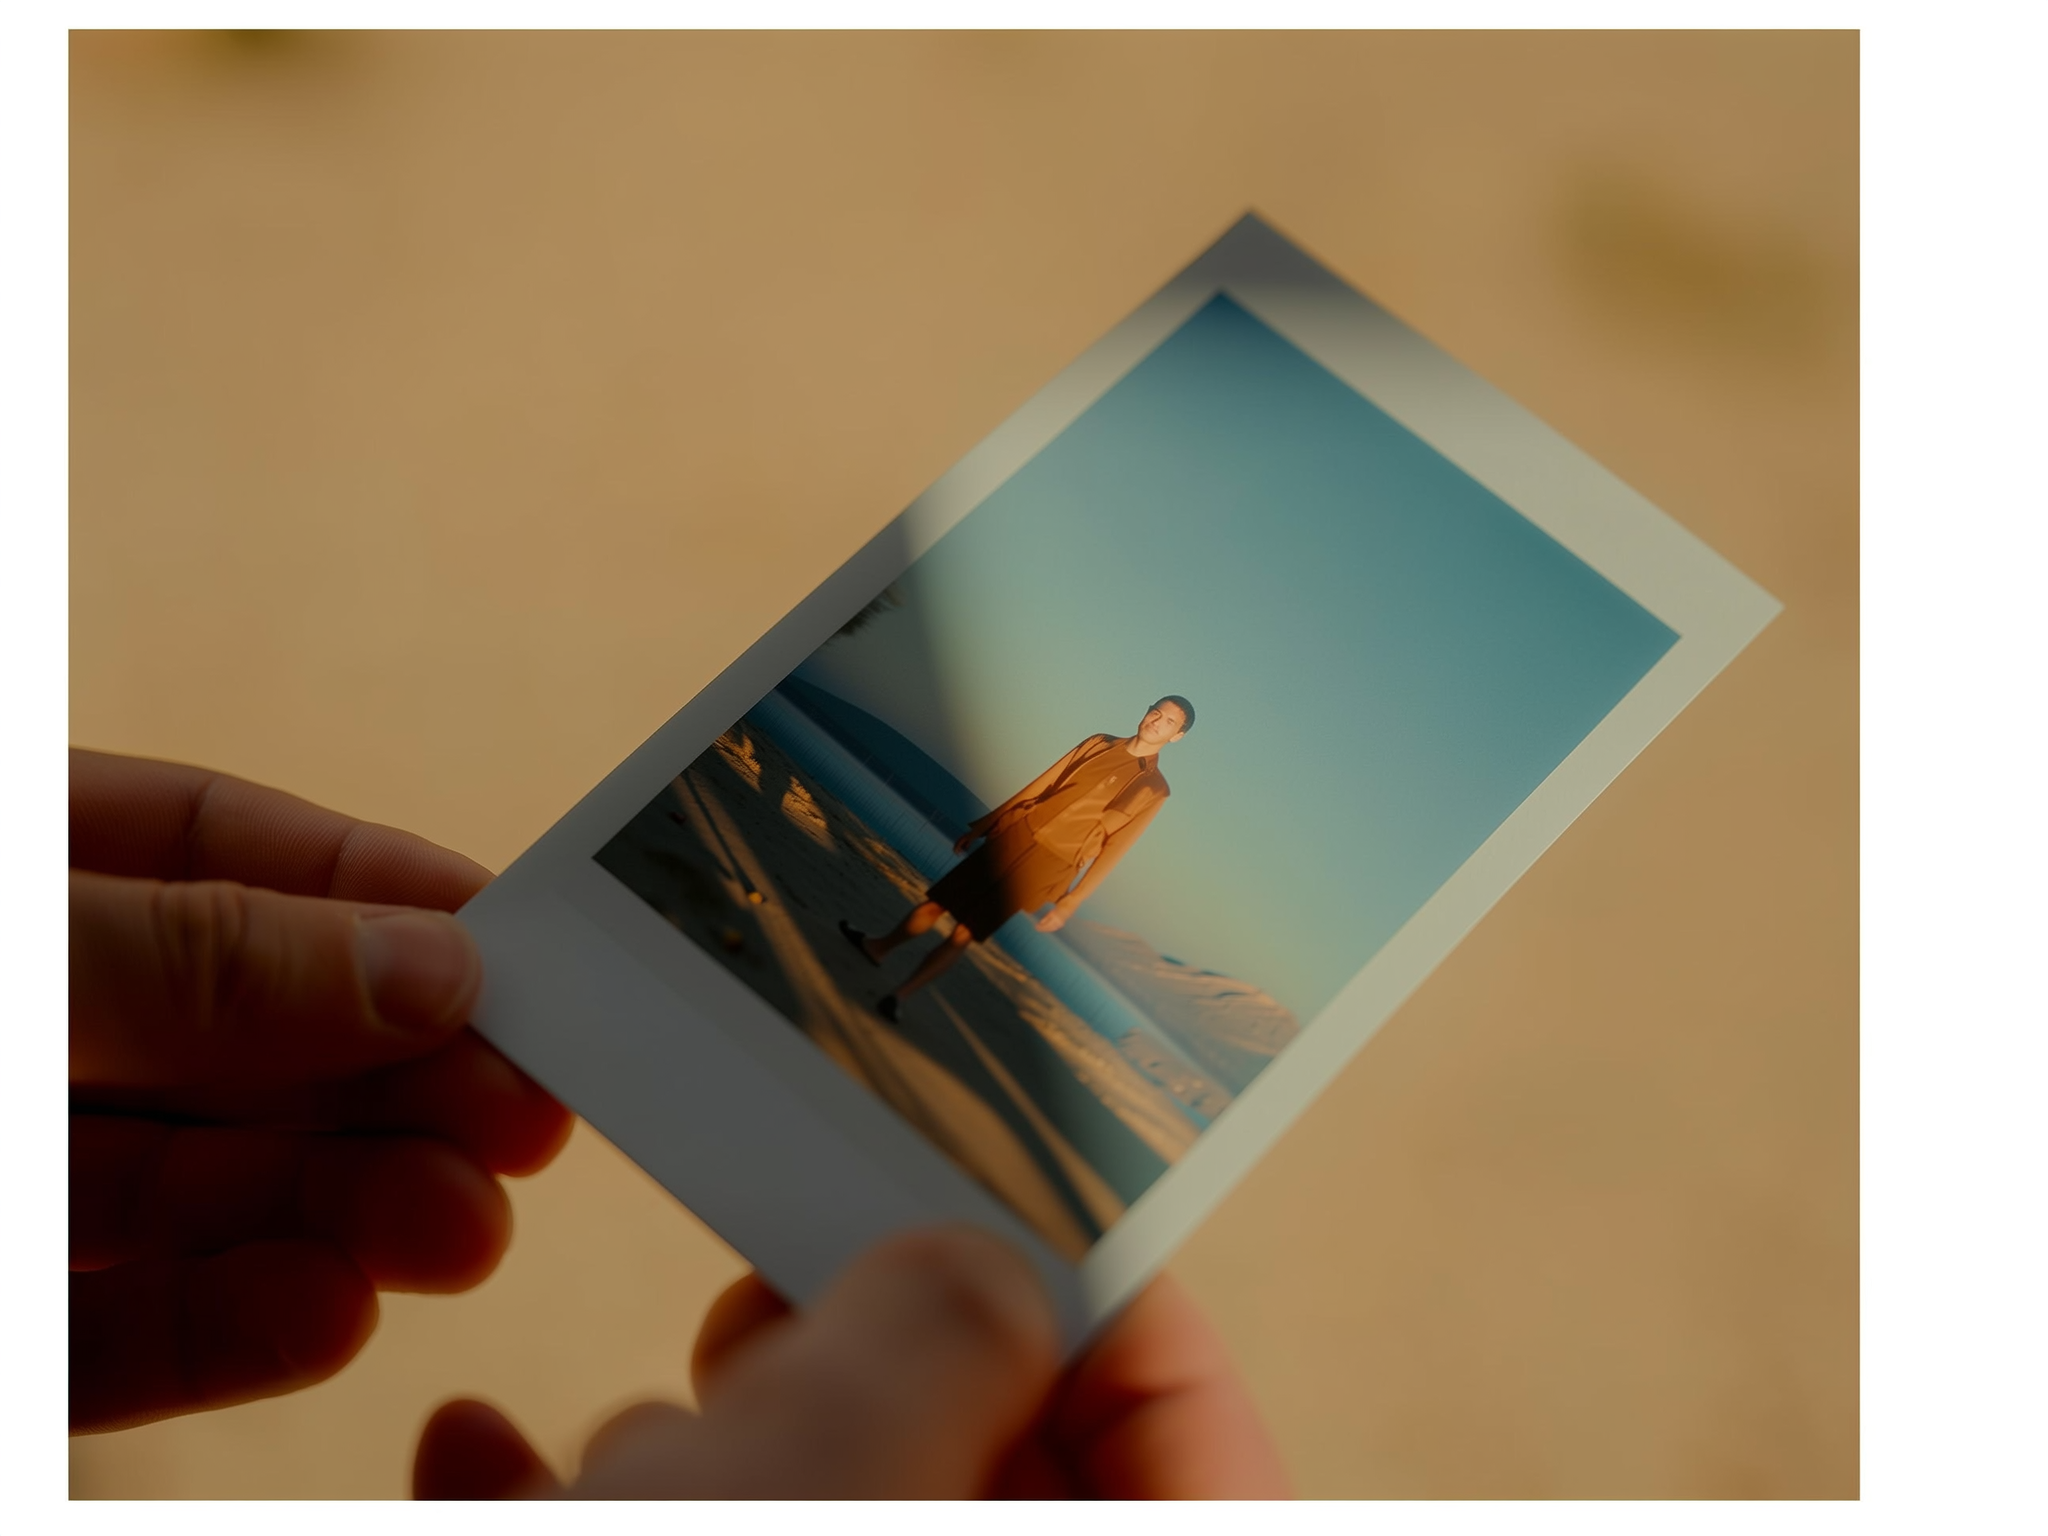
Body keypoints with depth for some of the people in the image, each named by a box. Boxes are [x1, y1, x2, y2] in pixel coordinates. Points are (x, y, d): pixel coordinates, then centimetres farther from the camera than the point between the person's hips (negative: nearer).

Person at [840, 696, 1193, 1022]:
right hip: (1013, 836, 4)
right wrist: (982, 825, 14)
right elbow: (1039, 785, 11)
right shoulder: (1099, 745, 7)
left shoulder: (1154, 790, -5)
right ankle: (879, 946, 32)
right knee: (936, 902, 11)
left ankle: (900, 994, 5)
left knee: (964, 933, -4)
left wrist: (1071, 902, -9)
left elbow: (1112, 850, -6)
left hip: (1045, 867, -4)